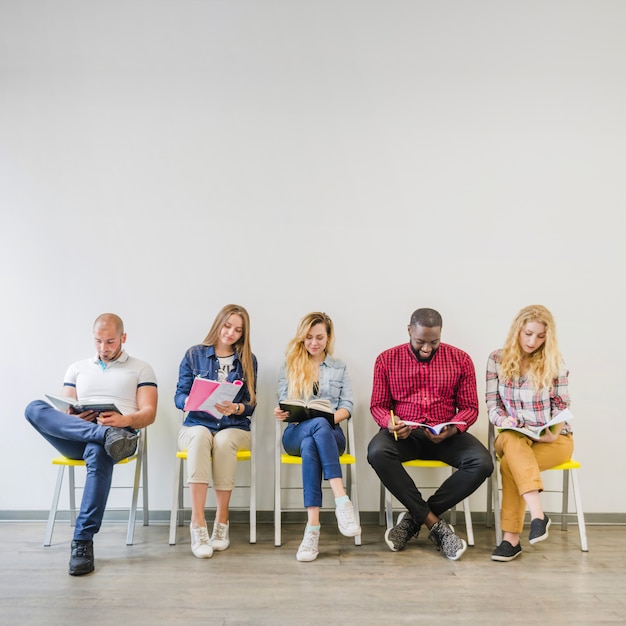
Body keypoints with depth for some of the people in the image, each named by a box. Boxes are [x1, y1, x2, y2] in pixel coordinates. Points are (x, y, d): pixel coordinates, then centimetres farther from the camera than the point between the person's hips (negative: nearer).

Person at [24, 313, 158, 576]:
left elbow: (149, 414, 5)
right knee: (35, 408, -25)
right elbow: (62, 410, 17)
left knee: (98, 453, -40)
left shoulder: (140, 369, 15)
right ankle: (106, 435, -40)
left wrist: (124, 420, -18)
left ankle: (83, 542, -34)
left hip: (119, 433, -3)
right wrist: (73, 417, -8)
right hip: (76, 439, 3)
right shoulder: (77, 368, 25)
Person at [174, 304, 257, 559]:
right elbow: (179, 397, 4)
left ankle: (222, 521, -24)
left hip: (234, 428, 0)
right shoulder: (194, 355, 8)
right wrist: (190, 401, -19)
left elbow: (250, 405, 3)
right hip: (197, 425, 0)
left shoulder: (248, 360, 10)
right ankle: (198, 522, -37)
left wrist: (236, 408, -19)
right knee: (200, 436, -36)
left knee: (223, 440, -35)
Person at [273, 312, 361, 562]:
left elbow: (347, 407, 7)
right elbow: (283, 404, 8)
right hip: (296, 433, 0)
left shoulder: (339, 367, 17)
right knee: (318, 424, -38)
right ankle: (341, 499, -48)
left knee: (310, 445, -38)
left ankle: (313, 525, -45)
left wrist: (331, 417, -16)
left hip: (330, 433, 1)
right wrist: (281, 413, -17)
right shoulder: (289, 366, 17)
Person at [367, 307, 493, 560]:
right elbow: (378, 405, 4)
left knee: (482, 463, -28)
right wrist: (390, 422, -20)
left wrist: (452, 429, -18)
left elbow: (469, 407, 3)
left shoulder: (460, 359, 2)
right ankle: (434, 523, -22)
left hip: (446, 435, 1)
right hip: (404, 434, -1)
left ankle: (414, 518, -14)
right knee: (377, 452, -34)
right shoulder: (387, 359, 2)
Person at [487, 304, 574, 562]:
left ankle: (511, 538, -28)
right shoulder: (497, 359, 2)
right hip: (513, 438, 1)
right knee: (512, 440, -38)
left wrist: (554, 433, -18)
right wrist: (504, 420, -20)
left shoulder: (555, 363, -1)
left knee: (510, 463, -32)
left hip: (553, 439, -1)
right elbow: (492, 404, 2)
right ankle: (537, 514, -45)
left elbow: (562, 407, 1)